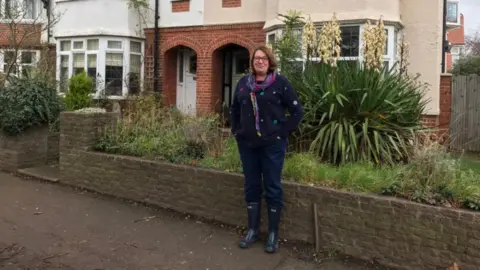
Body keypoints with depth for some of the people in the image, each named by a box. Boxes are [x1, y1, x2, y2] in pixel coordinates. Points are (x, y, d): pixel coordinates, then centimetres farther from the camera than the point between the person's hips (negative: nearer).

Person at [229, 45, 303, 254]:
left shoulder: (280, 83, -5)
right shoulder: (243, 82, 7)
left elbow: (297, 111, -4)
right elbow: (234, 109, 19)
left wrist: (284, 132, -8)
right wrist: (236, 130, 11)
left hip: (272, 144, -4)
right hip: (247, 144, 4)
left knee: (272, 188, 4)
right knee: (251, 186, 12)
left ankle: (273, 234, 17)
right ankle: (252, 230, 26)